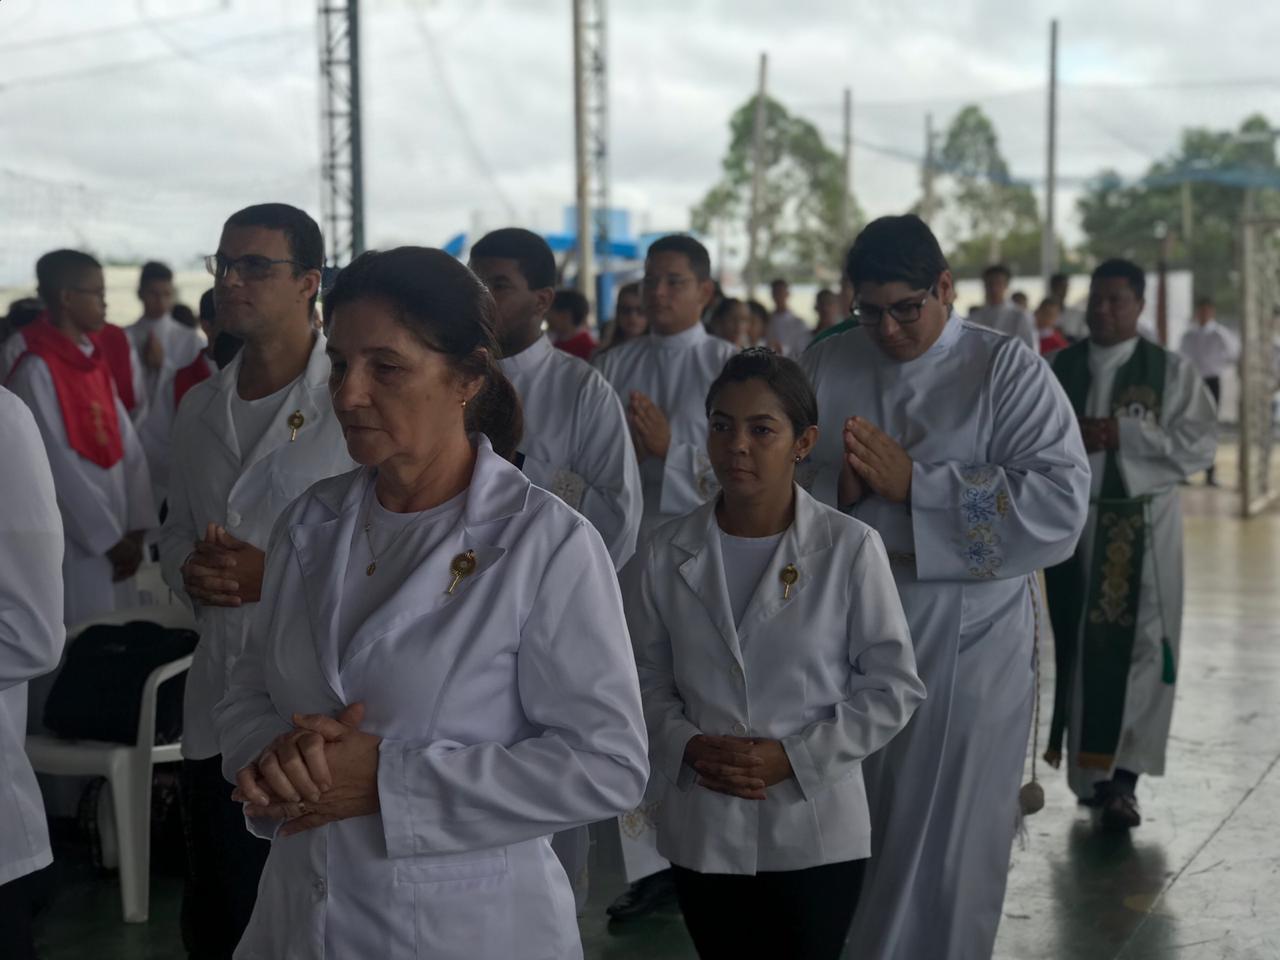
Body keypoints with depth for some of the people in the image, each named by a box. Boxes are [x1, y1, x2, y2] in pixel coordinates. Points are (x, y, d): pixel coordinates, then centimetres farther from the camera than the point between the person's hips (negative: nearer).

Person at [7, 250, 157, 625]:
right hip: (74, 543, -7)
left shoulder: (93, 362, 11)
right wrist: (109, 539, -13)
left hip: (114, 537, 7)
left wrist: (135, 527, -2)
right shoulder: (36, 371, -14)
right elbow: (59, 467, -16)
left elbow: (127, 446, 7)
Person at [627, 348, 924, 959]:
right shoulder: (665, 554, -2)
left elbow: (894, 686, -5)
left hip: (816, 833, -2)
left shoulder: (851, 549, -11)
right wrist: (687, 747, -12)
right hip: (701, 830, 3)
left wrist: (794, 757, -14)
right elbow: (645, 677, 7)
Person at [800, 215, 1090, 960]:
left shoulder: (1009, 371, -4)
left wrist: (914, 483, -19)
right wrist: (836, 488, -17)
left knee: (947, 840, 6)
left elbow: (1060, 503, -16)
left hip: (968, 645, -3)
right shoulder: (823, 367, 6)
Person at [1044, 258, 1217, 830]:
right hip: (1071, 523, 2)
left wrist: (1125, 434, -16)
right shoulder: (1057, 370, 8)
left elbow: (1200, 443, -7)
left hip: (1143, 526, -2)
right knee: (1079, 649, 5)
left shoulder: (1171, 373, 1)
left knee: (1137, 648, -8)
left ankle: (1122, 777, -8)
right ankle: (1090, 774, 16)